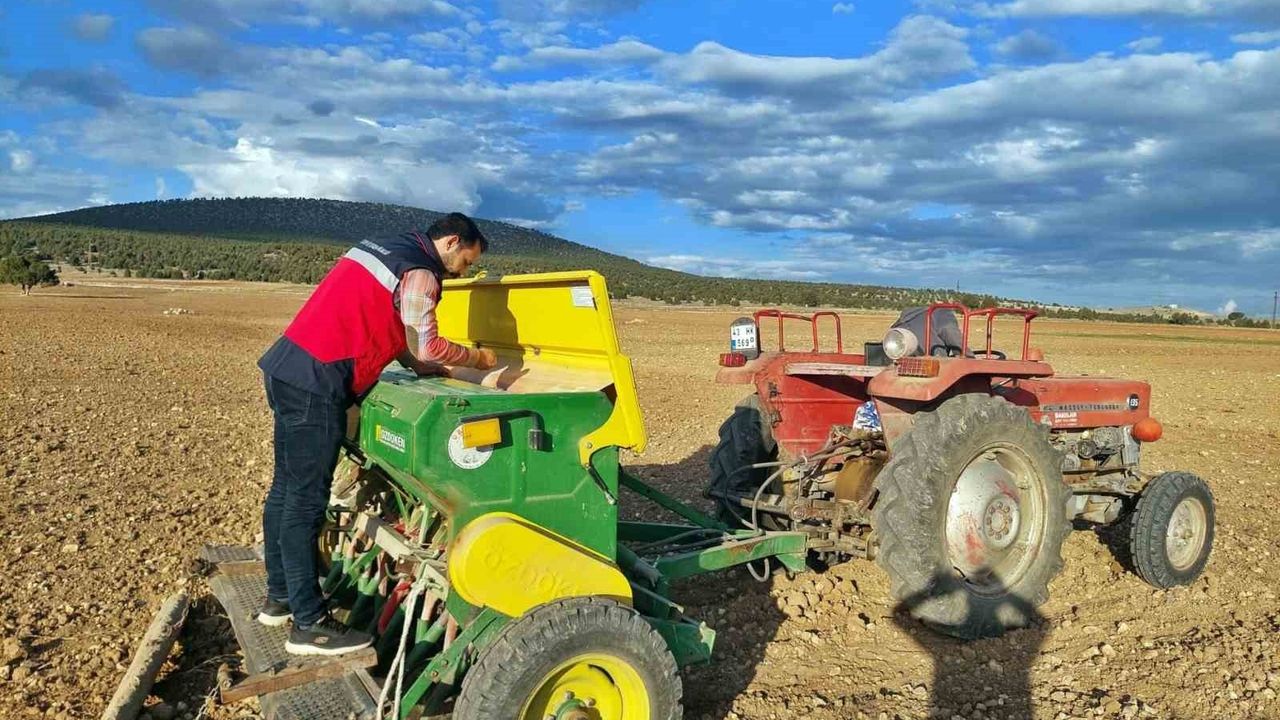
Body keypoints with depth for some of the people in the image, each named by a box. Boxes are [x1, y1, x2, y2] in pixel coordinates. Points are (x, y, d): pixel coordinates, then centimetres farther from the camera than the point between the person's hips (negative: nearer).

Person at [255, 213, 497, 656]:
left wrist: (424, 365, 15)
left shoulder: (388, 249, 20)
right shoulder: (420, 272, -9)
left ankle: (280, 597, 28)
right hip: (315, 383, -10)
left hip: (287, 367, 10)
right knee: (306, 501, -6)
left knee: (286, 489, 16)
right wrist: (478, 359, 7)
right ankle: (309, 625, 1)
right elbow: (425, 347, -9)